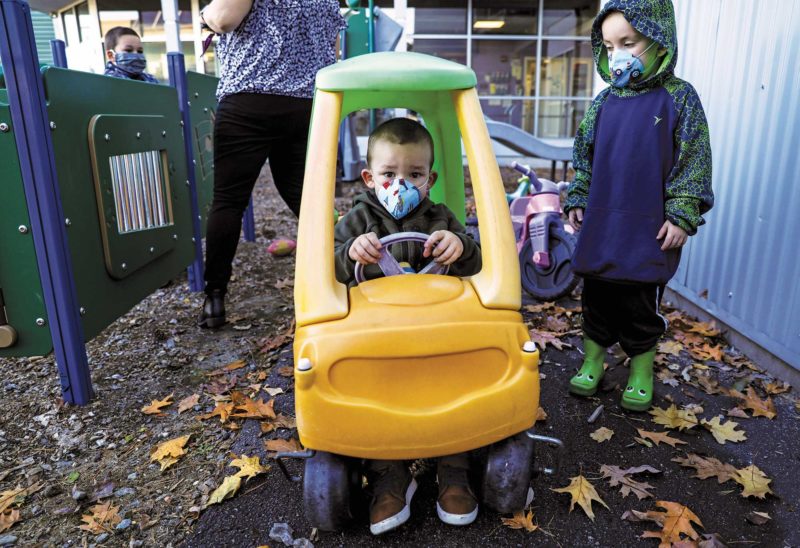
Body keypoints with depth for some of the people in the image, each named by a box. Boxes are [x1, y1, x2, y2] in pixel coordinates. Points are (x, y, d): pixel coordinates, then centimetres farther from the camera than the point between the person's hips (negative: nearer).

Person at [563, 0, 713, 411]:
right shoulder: (604, 102, 5)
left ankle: (641, 370, 27)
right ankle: (593, 359, 30)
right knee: (597, 296, 12)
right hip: (601, 223, 4)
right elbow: (584, 157, 13)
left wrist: (682, 215, -10)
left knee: (642, 303, 7)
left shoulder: (679, 99, -5)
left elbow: (694, 162, -5)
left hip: (651, 228, -3)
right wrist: (577, 201, 8)